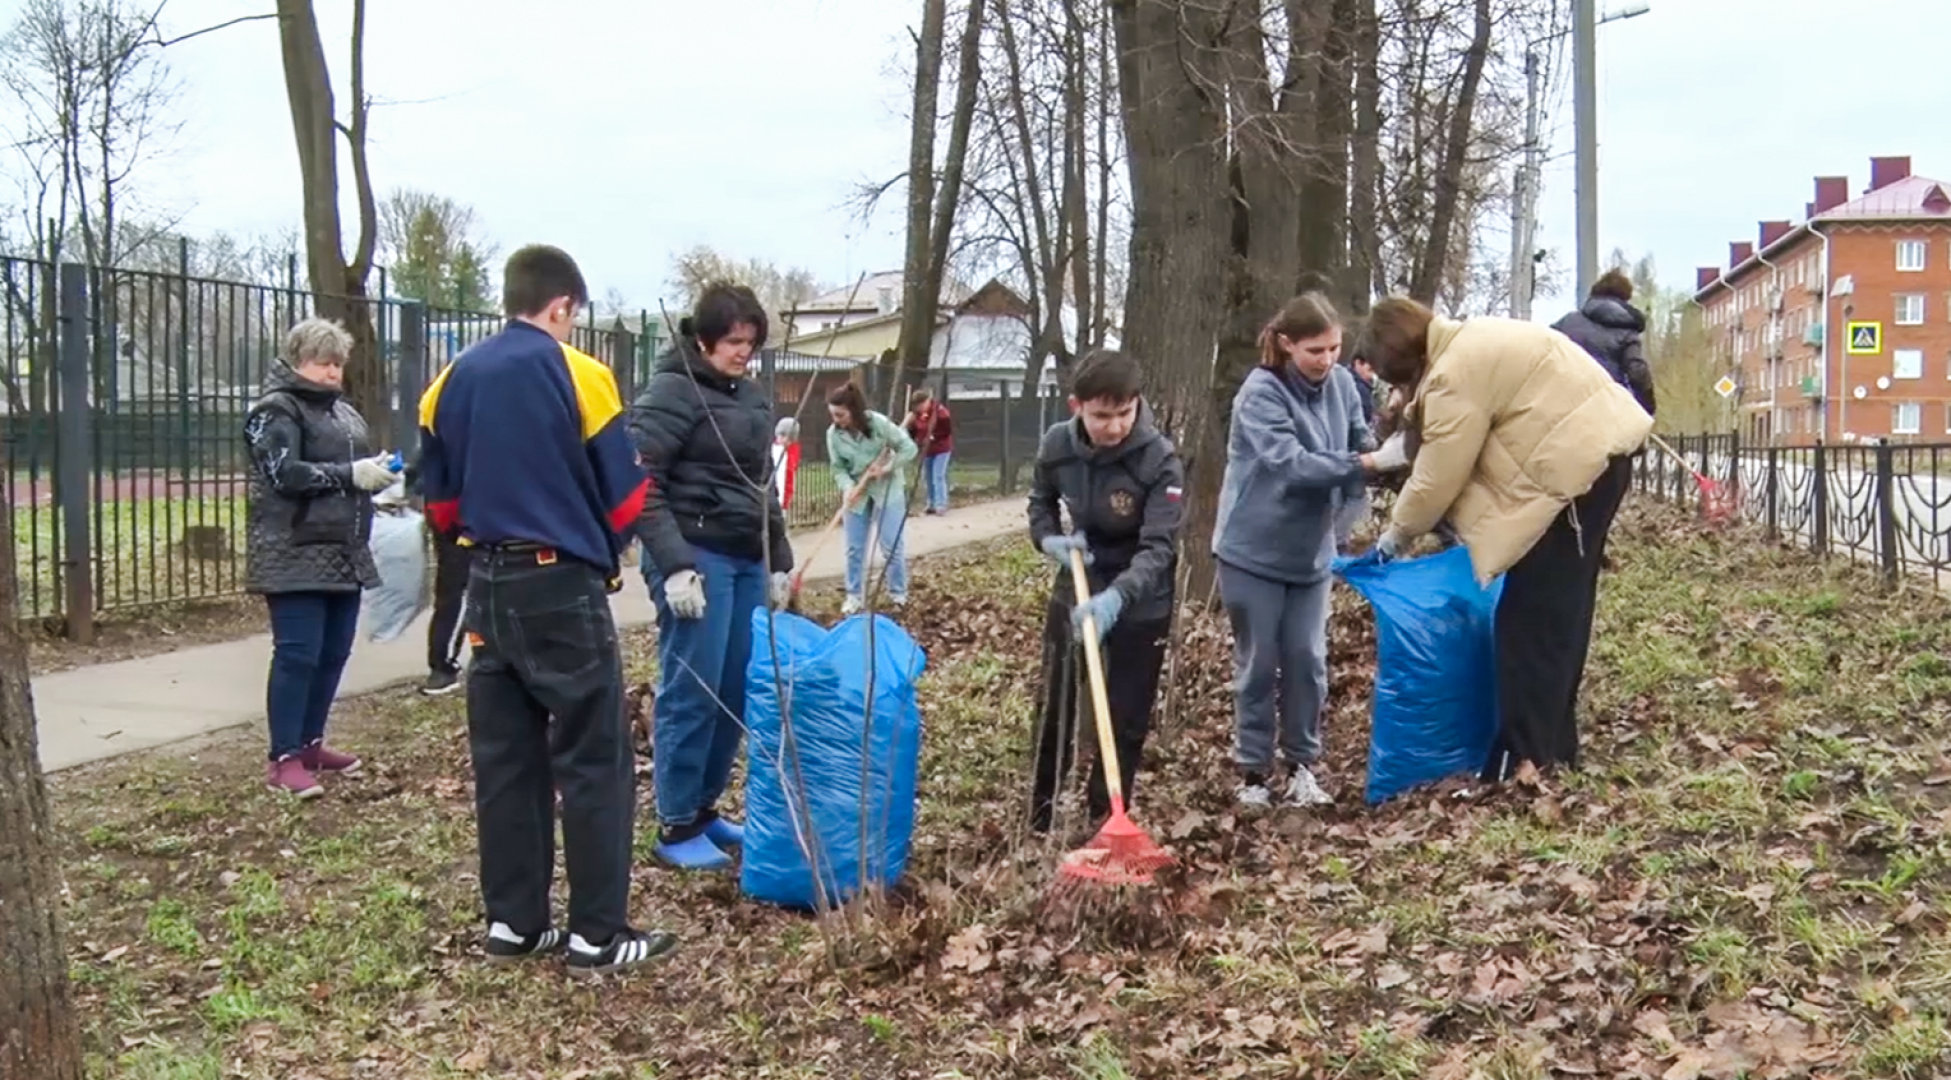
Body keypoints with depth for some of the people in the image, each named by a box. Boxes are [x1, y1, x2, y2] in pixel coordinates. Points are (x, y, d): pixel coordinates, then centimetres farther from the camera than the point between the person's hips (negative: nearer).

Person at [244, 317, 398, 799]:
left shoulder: (344, 411, 20)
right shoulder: (276, 411, -5)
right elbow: (285, 473, -17)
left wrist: (376, 471, 5)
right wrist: (351, 474, -22)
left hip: (344, 555, 8)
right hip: (296, 557, -8)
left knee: (334, 654, 9)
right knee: (297, 655, -8)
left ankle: (309, 743, 21)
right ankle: (283, 758, -3)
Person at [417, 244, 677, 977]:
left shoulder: (453, 381, 7)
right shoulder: (578, 375, -9)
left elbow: (440, 496, 12)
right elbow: (623, 495, -5)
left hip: (489, 586, 6)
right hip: (563, 586, -6)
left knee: (505, 760, 11)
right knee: (595, 760, 0)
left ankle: (513, 921, 16)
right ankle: (598, 935, 1)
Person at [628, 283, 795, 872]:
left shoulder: (752, 396, 15)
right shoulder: (671, 391, -8)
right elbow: (640, 485, -14)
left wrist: (778, 560, 18)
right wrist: (674, 565, -20)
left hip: (746, 561, 8)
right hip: (697, 559, -8)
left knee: (737, 692, 9)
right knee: (691, 693, -4)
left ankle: (705, 808, 22)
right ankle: (676, 826, 4)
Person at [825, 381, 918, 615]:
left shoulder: (878, 423, -20)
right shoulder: (833, 433, -11)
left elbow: (908, 448, -13)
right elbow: (838, 468, -6)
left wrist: (886, 469, -21)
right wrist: (848, 487, -25)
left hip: (887, 490, -3)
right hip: (857, 494, 3)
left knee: (892, 545, 0)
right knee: (854, 548, 5)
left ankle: (898, 594, 15)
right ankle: (854, 596, 16)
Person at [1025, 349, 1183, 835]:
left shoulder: (1160, 460, -26)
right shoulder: (1056, 445, -13)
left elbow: (1158, 547, -31)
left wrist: (1116, 597, -48)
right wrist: (1049, 539, -14)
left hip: (1140, 606, -4)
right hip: (1074, 593, 4)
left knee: (1124, 724, 4)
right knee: (1054, 714, 14)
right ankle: (1039, 822, 32)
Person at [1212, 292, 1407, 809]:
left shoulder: (1341, 383, -3)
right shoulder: (1260, 393, -21)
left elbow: (1358, 446, 4)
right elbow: (1291, 464, -31)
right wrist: (1370, 463, -35)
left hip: (1310, 550, 5)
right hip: (1253, 550, -5)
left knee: (1307, 660, 6)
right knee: (1258, 663, 4)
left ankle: (1301, 763, 19)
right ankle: (1253, 770, 15)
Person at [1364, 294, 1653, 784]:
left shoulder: (1454, 373, -14)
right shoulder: (1473, 343, 17)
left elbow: (1439, 474, -9)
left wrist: (1398, 531, 3)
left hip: (1575, 468, -11)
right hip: (1597, 454, 11)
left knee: (1532, 620, -6)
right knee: (1559, 613, 17)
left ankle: (1524, 760, -4)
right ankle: (1554, 747, 25)